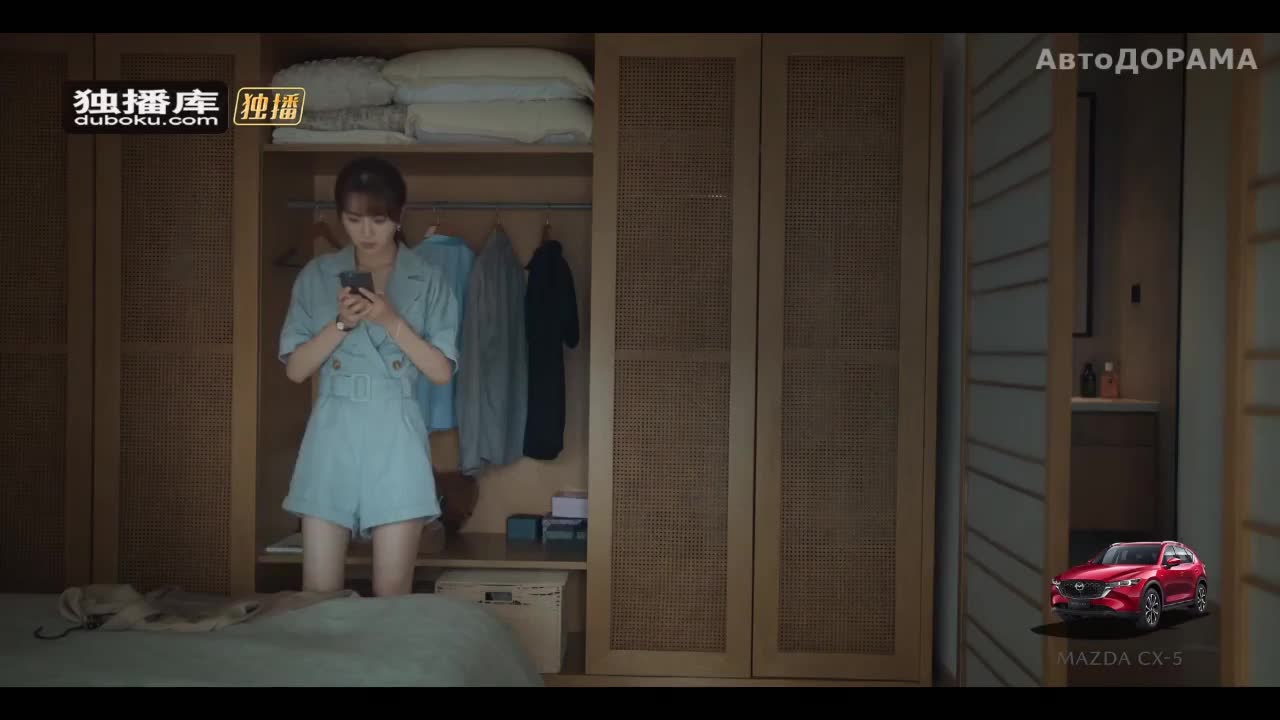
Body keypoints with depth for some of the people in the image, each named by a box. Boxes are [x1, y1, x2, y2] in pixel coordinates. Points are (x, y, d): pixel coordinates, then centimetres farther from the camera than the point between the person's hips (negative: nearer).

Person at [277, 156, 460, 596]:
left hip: (397, 439, -1)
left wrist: (392, 321, -15)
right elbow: (295, 369, 2)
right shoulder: (316, 276, 6)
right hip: (333, 437, 1)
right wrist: (342, 323, -13)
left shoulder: (428, 281, 3)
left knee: (392, 592, 1)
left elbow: (442, 371, -2)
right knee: (318, 592, 1)